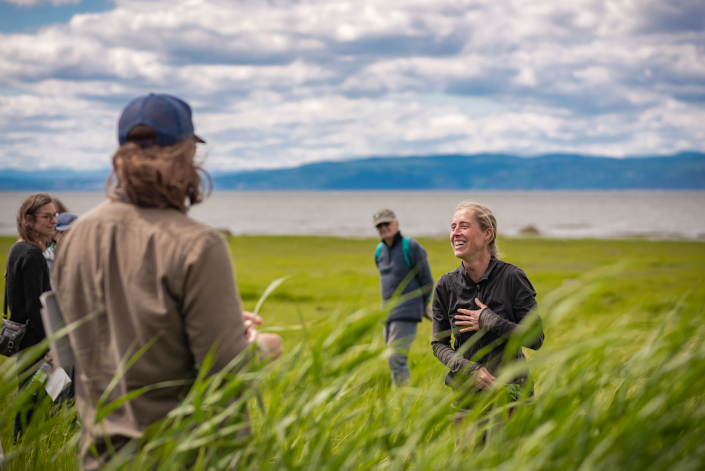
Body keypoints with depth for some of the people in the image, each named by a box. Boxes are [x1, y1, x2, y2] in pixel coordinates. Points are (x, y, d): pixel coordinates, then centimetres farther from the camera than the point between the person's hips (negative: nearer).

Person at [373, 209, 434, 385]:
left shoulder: (411, 247, -10)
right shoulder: (380, 251, 10)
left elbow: (427, 281, -4)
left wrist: (422, 308, 5)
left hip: (406, 313, -7)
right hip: (388, 312, 7)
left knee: (396, 358, -16)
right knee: (396, 359, 11)